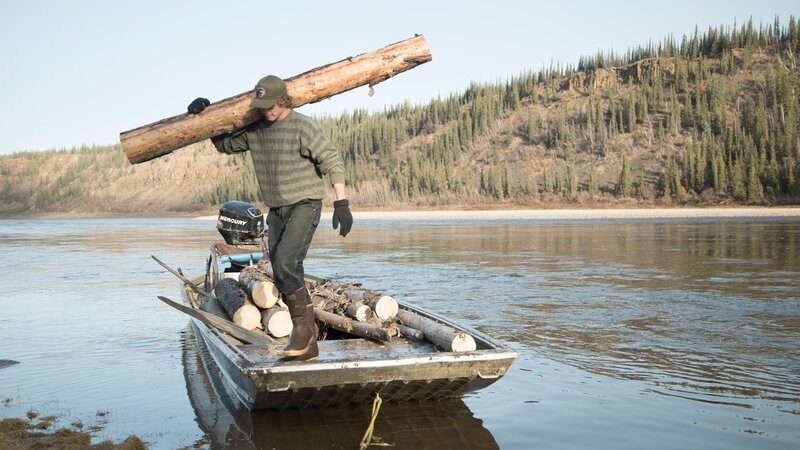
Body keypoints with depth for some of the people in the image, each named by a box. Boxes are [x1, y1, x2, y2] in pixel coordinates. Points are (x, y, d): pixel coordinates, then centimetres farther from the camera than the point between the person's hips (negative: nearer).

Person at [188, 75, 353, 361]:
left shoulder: (303, 126, -12)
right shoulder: (253, 129, 7)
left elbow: (332, 161, -13)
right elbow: (224, 144, 22)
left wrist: (341, 203, -18)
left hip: (305, 205, -7)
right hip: (277, 210, 7)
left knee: (285, 263, -24)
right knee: (283, 275, 4)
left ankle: (304, 325, -5)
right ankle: (307, 346, 12)